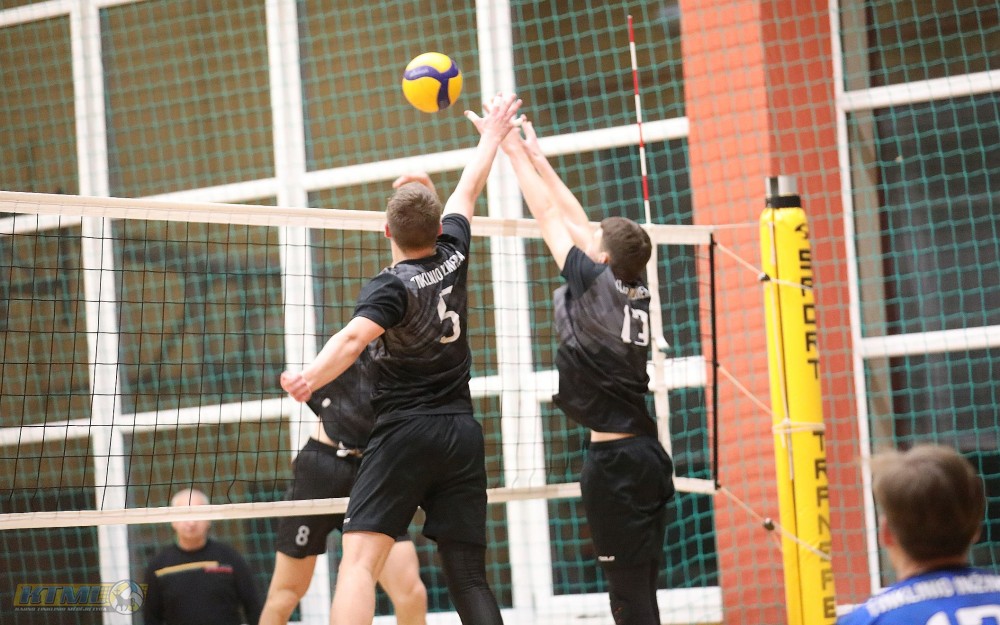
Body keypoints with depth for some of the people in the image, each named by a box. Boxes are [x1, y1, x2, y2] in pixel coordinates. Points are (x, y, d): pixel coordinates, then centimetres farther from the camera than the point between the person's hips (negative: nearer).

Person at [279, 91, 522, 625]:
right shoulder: (452, 257, 8)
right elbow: (467, 192, 26)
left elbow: (354, 337, -28)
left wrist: (310, 378, -42)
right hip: (462, 432, 6)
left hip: (405, 432, -6)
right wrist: (491, 136, 42)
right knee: (468, 574, 6)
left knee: (359, 559, -15)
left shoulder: (392, 286, -8)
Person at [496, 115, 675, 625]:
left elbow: (549, 215, -1)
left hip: (614, 460, -8)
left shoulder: (596, 282, -9)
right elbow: (577, 220, 19)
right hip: (648, 453, 8)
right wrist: (536, 157, 24)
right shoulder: (637, 293, 9)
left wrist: (514, 151, 9)